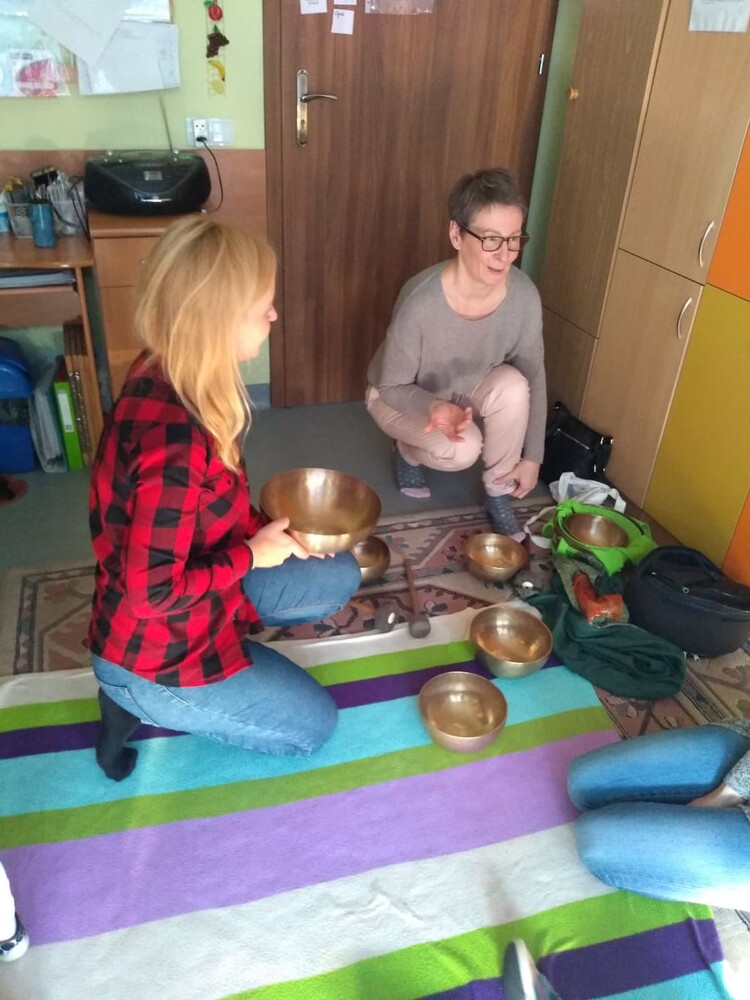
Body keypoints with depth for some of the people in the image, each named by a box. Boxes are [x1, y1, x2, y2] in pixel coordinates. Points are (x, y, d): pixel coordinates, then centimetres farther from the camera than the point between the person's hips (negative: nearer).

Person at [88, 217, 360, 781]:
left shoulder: (165, 378, -7)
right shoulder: (173, 438, -37)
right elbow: (152, 593, -30)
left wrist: (266, 529, -5)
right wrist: (253, 553, -18)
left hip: (199, 590, 8)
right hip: (157, 652, -8)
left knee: (339, 578, 16)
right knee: (313, 725, 9)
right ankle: (144, 703, 9)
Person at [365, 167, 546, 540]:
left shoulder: (523, 295, -24)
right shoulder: (421, 301, -36)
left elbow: (533, 376, -10)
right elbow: (392, 386, -23)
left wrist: (532, 455, -9)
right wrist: (435, 407, -43)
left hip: (465, 389, 4)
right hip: (400, 396, -3)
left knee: (512, 385, -28)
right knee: (462, 449, -29)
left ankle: (498, 493, -6)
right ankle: (408, 450, 8)